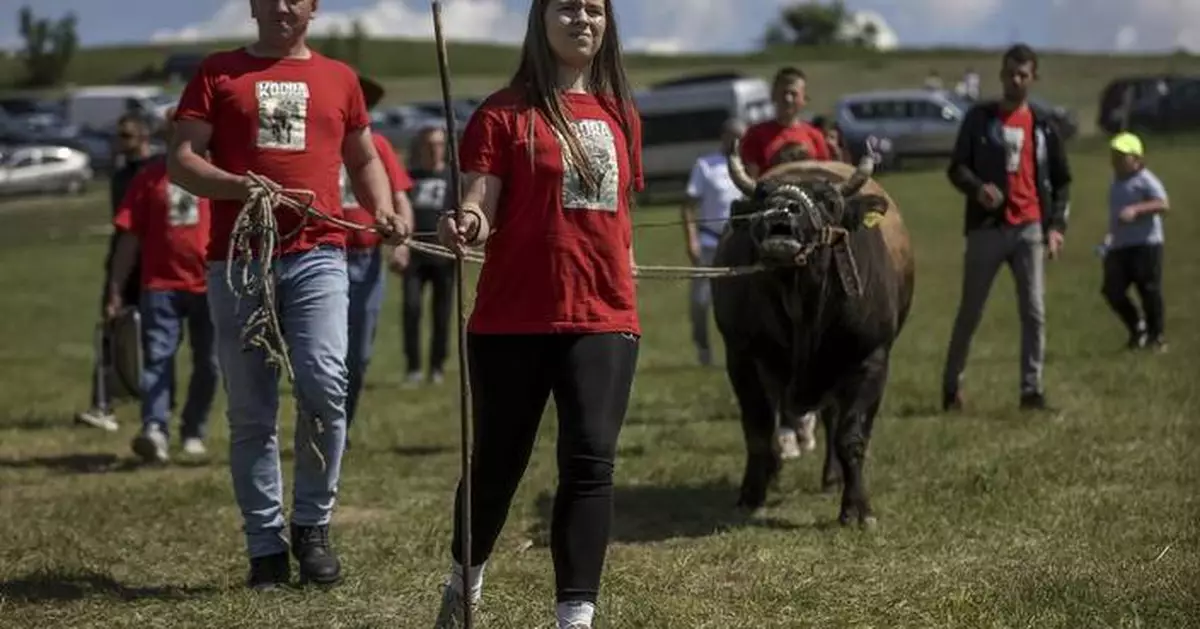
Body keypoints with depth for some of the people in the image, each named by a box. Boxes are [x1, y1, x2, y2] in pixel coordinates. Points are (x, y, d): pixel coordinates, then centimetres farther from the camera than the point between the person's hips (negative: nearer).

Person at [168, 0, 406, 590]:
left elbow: (364, 160, 26)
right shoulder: (217, 73, 10)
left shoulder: (338, 78, 16)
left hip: (317, 254, 0)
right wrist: (237, 185, -15)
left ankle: (312, 525, 1)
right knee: (251, 412, 2)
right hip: (237, 259, 0)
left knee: (324, 383, -17)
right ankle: (265, 547, 10)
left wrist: (385, 212, 7)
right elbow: (181, 160, 3)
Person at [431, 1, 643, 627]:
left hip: (603, 319, 3)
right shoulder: (504, 112, -4)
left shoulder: (621, 115, 11)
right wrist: (464, 225, -32)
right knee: (498, 462, 9)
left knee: (590, 463, -8)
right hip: (513, 320, -3)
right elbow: (480, 213, -10)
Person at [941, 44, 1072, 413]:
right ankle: (951, 386, 15)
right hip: (986, 228, -2)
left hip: (1030, 229, 2)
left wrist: (1057, 224, 2)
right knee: (970, 312, 4)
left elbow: (1061, 180, 15)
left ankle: (1032, 389, 2)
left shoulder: (1043, 126, 11)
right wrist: (977, 188, -21)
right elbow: (956, 167, 1)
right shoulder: (979, 118, 5)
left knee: (1034, 312, -3)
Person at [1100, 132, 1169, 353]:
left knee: (1149, 290, -3)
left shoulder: (1145, 181, -8)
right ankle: (1138, 328, 22)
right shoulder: (1116, 183, 17)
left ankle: (1156, 336, 12)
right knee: (1112, 291, 0)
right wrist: (1111, 235, 23)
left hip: (1146, 245, -7)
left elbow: (1163, 204, -22)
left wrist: (1136, 209, -32)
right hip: (1119, 246, 7)